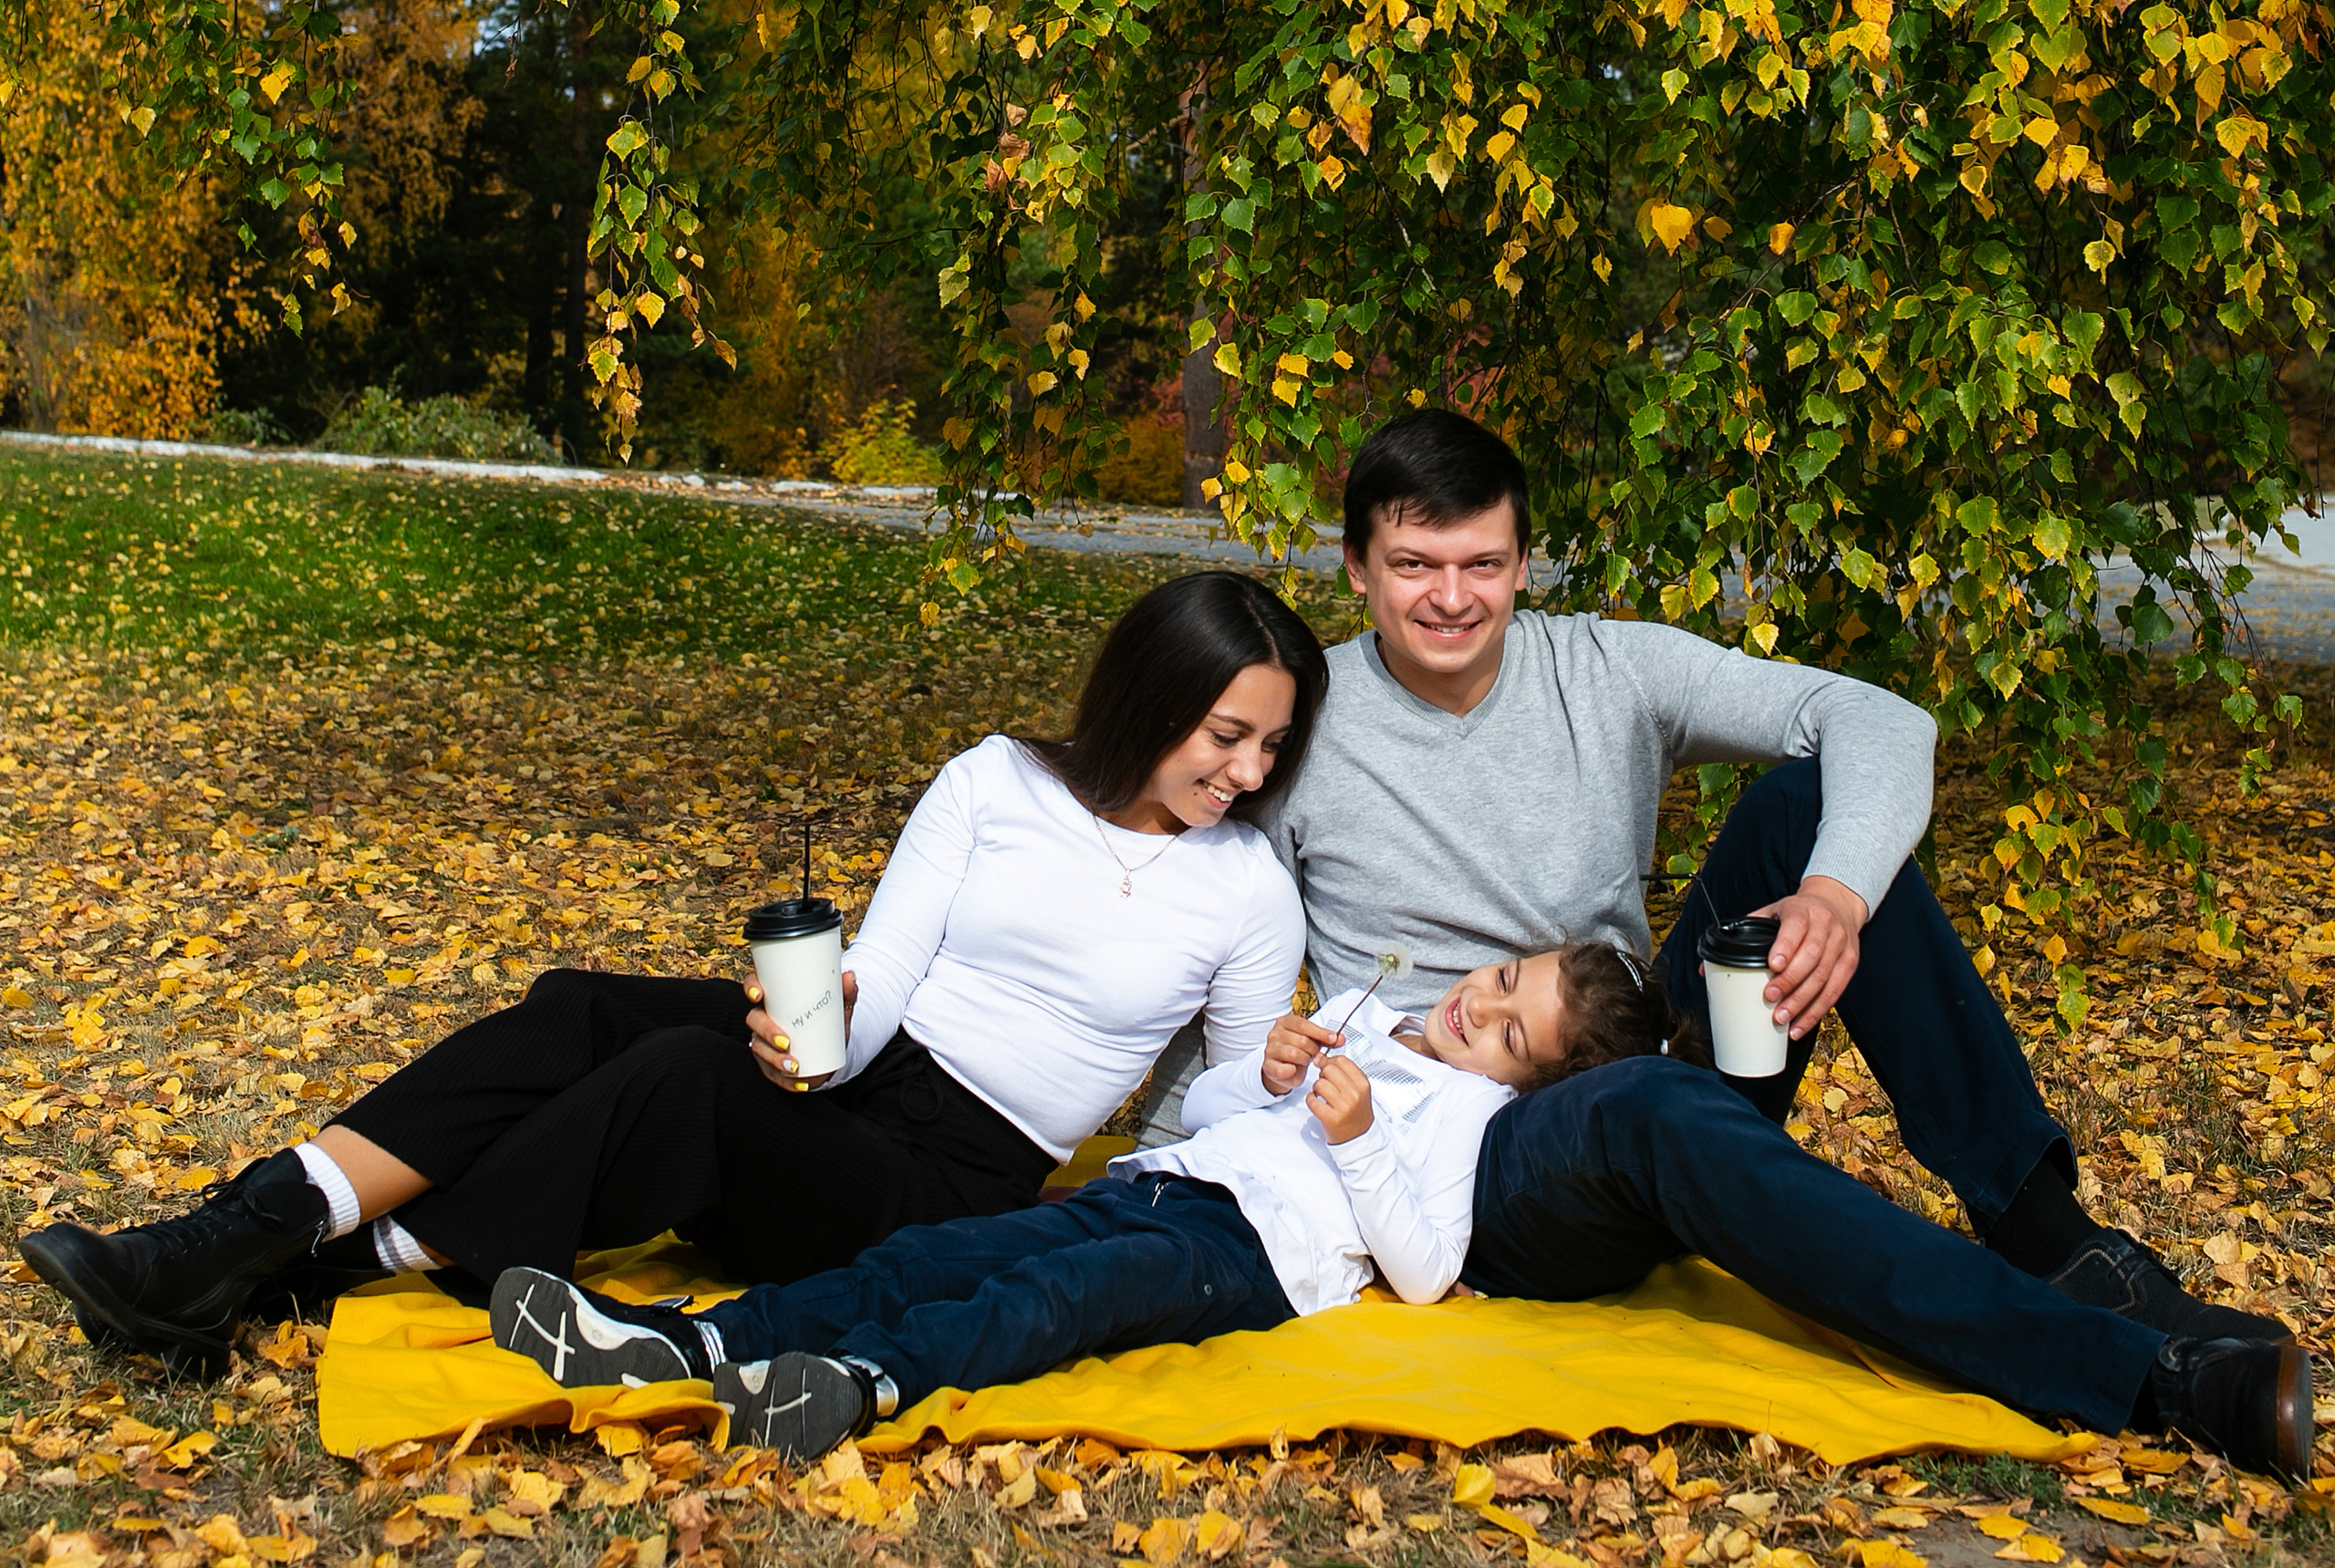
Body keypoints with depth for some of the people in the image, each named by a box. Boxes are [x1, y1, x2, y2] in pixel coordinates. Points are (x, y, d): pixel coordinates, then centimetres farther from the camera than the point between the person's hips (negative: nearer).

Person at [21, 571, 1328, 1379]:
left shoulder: (1251, 891, 3)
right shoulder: (997, 782, 5)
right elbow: (882, 977, -2)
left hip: (945, 1189, -4)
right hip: (852, 1066, 4)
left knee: (682, 1076, -32)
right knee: (583, 1010, -24)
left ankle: (345, 1262, -22)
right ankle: (262, 1222, -27)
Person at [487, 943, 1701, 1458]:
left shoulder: (1476, 1113, 12)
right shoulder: (1359, 1018, 32)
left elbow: (1424, 1270, -4)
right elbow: (1198, 1105, 30)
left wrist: (1358, 1142, -12)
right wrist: (1263, 1077, 9)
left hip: (1258, 1249, -7)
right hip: (1160, 1180, 7)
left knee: (1077, 1286, -38)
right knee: (931, 1255, -18)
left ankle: (871, 1378, -63)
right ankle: (694, 1339, -34)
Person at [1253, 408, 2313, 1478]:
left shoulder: (1607, 670, -1)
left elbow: (1880, 722, -11)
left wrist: (1837, 890, -30)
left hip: (1666, 1082, 3)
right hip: (1476, 1170, -3)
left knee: (1807, 788, -16)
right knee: (1651, 1103, -39)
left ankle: (2040, 1226, -19)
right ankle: (2137, 1372, -37)